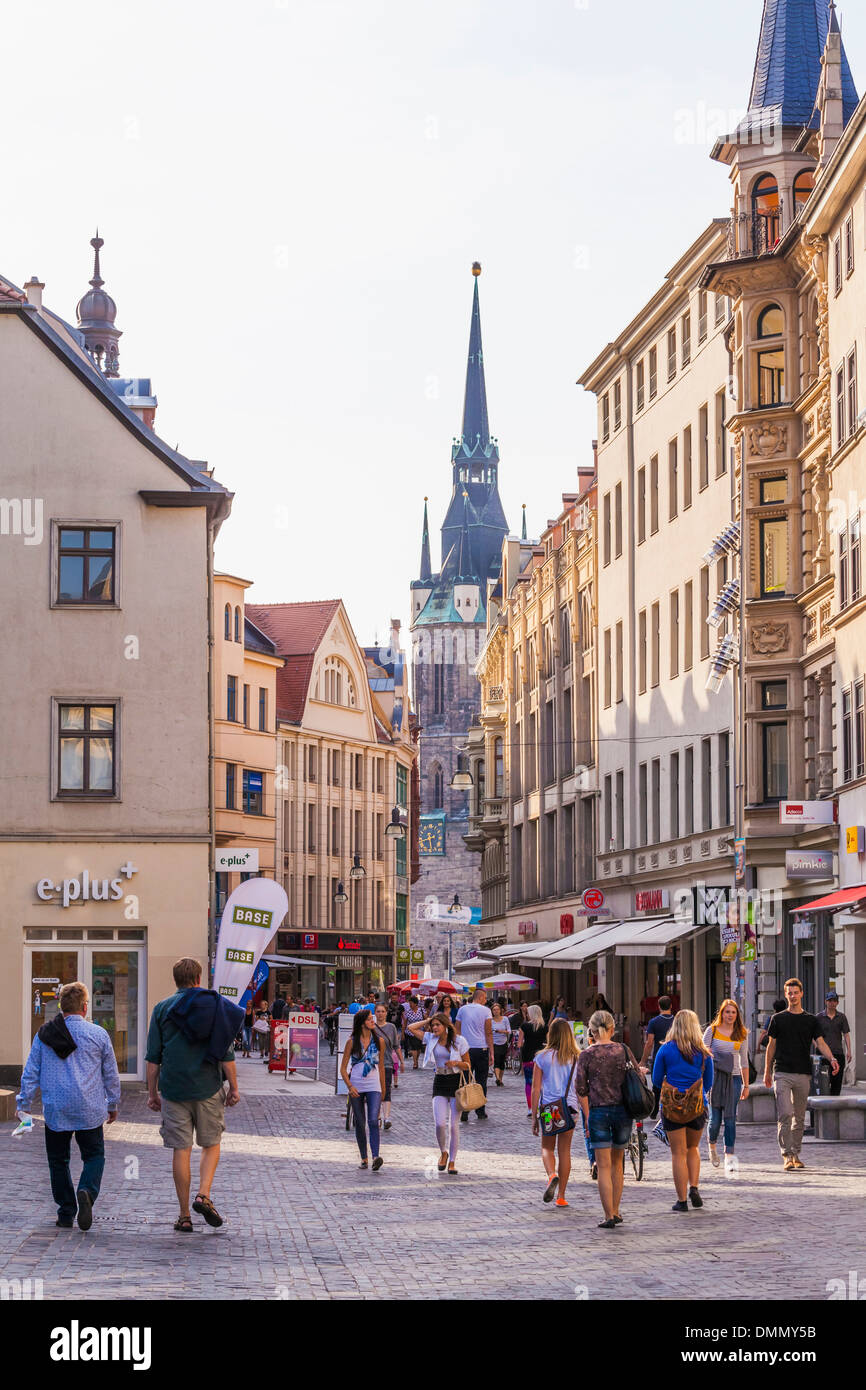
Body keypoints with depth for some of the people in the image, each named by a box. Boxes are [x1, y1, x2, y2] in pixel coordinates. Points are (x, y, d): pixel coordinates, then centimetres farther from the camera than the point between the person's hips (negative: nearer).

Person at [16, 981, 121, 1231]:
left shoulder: (44, 1035, 2)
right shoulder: (98, 1034, -1)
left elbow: (30, 1073, 4)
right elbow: (111, 1075, 7)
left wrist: (23, 1105, 13)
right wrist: (112, 1104, 19)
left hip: (55, 1111, 1)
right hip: (89, 1111, -1)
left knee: (58, 1161, 13)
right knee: (94, 1156, 8)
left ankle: (66, 1212, 11)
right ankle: (86, 1192, -20)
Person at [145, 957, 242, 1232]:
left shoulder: (162, 1008, 3)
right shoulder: (215, 1006, 1)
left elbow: (153, 1057, 2)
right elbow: (226, 1053, -2)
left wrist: (152, 1092, 9)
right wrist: (234, 1087, 5)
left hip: (173, 1089, 1)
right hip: (208, 1088, 0)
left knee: (181, 1150, 4)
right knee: (211, 1144, 14)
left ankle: (185, 1216, 5)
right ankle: (204, 1195, -7)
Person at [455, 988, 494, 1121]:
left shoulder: (462, 1009, 7)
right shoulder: (485, 1011, -2)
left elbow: (457, 1030, 7)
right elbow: (489, 1033, -4)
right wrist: (491, 1053, -1)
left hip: (465, 1050, 2)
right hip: (481, 1049, -2)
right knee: (481, 1081, 7)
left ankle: (463, 1112, -6)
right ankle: (481, 1112, 10)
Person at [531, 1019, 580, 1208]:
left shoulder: (542, 1057, -3)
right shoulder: (576, 1058, 1)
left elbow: (536, 1089, -2)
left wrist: (534, 1116, 4)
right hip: (569, 1107, 1)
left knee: (547, 1148, 15)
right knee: (564, 1151, 9)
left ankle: (551, 1175, -16)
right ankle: (561, 1196, 11)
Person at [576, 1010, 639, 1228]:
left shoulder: (586, 1055, -5)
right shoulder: (623, 1050, -1)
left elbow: (581, 1089, -4)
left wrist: (587, 1116, 3)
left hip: (598, 1111, -2)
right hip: (623, 1109, 2)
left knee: (604, 1166, 1)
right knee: (617, 1163, 17)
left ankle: (609, 1216, -2)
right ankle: (616, 1212, 21)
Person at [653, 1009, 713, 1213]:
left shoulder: (666, 1050, -6)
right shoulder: (704, 1052, -1)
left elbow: (656, 1080, 1)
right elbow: (709, 1083, 7)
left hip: (671, 1106, -2)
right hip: (698, 1106, 2)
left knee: (678, 1153, 4)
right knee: (693, 1148, 21)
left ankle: (682, 1199, 3)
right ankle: (694, 1187, 5)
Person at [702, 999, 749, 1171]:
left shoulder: (741, 1034, 9)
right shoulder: (712, 1030, 3)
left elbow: (744, 1061, 14)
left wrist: (746, 1085, 12)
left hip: (734, 1078, 1)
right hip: (714, 1078, -1)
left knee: (730, 1118, -5)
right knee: (715, 1119, -1)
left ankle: (730, 1156, -4)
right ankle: (712, 1145, 28)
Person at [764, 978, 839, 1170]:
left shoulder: (811, 1020, 10)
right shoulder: (778, 1019, 7)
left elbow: (820, 1042, 1)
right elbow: (771, 1045, 11)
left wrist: (831, 1059, -18)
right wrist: (767, 1071, 9)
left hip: (803, 1074, 2)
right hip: (782, 1073, -2)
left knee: (799, 1117, 8)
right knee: (785, 1114, -13)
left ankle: (796, 1154, 18)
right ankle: (786, 1155, -12)